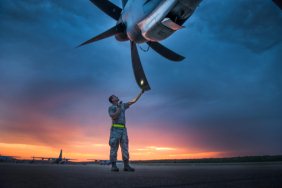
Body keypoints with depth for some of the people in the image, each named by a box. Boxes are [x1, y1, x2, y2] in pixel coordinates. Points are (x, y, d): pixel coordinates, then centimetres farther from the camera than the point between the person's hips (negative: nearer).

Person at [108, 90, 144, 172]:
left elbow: (134, 101, 20)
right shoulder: (111, 108, 4)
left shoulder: (123, 105, 21)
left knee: (125, 147, -3)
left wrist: (141, 92, 17)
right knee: (114, 148, -8)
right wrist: (119, 108, -12)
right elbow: (114, 117, -14)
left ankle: (126, 166, -4)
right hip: (115, 129, -5)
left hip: (123, 130, 5)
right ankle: (114, 166, -4)